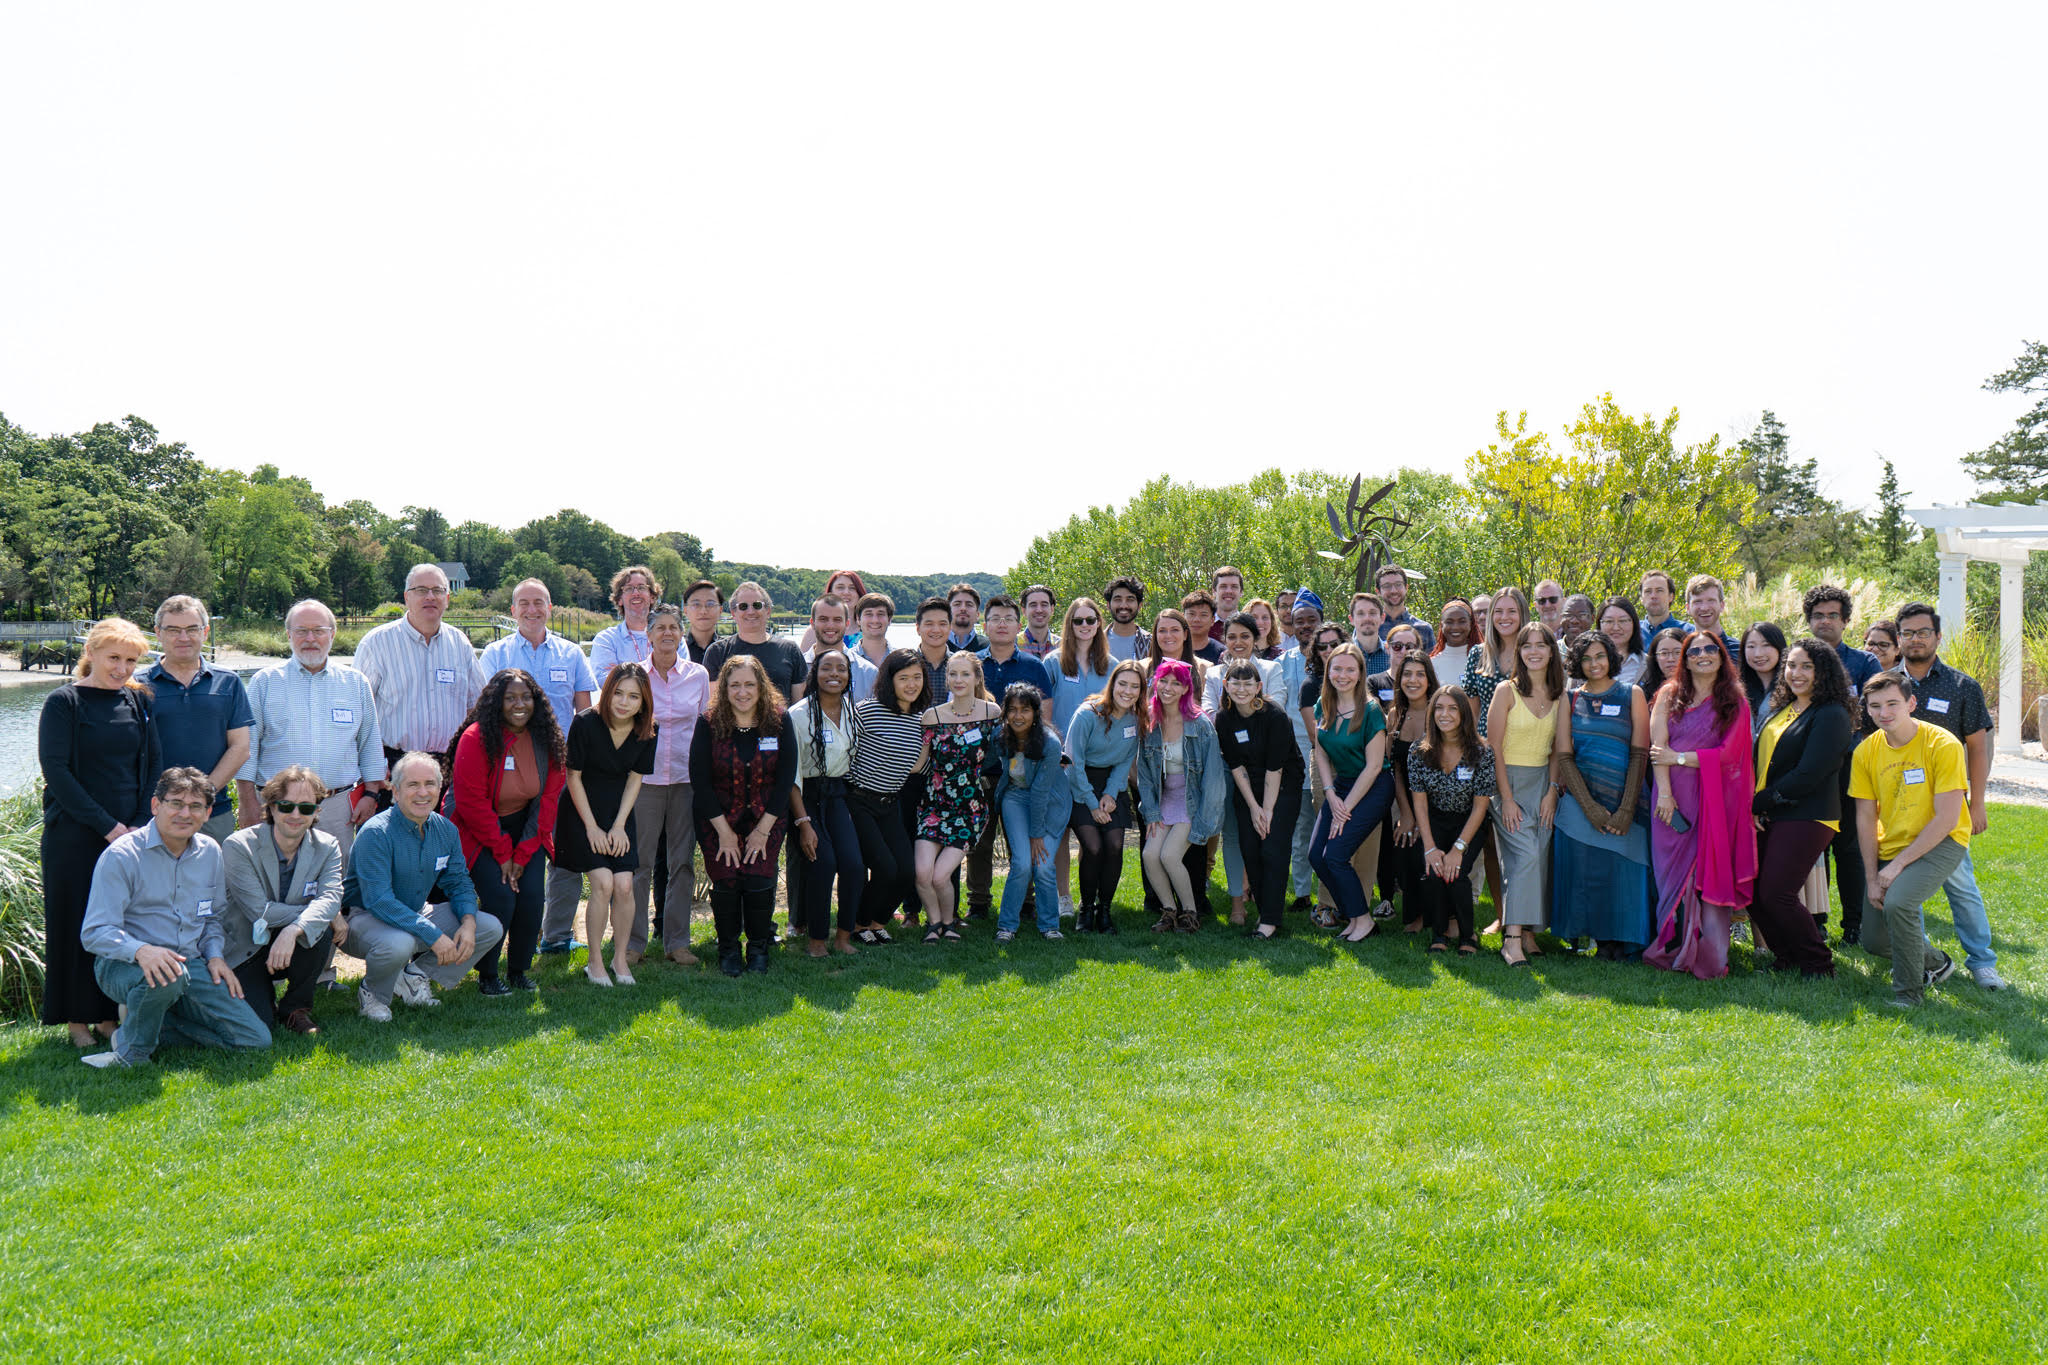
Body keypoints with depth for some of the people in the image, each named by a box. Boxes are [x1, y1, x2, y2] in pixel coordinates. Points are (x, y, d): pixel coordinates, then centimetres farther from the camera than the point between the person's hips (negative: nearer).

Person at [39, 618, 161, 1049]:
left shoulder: (139, 701, 9)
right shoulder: (63, 702, -4)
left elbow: (154, 765, 8)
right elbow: (55, 770, -10)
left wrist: (141, 824, -4)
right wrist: (107, 825, -14)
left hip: (131, 833, 4)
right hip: (75, 836, -4)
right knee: (77, 924, 3)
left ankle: (109, 1015, 16)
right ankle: (77, 1019, 14)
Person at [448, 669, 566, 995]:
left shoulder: (547, 739, -5)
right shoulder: (476, 739, -18)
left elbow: (549, 796, -3)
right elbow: (472, 801, -17)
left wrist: (524, 852, -9)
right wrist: (502, 852, -15)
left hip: (525, 828, 4)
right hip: (478, 830, -4)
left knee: (532, 895, -10)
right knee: (500, 897, -17)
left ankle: (520, 971, 10)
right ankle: (486, 976, 2)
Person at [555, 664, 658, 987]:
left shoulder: (648, 731, -9)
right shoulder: (585, 723, -19)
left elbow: (635, 778, 1)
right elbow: (573, 777, -11)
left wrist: (619, 826, -5)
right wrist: (592, 827, -11)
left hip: (620, 814, 3)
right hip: (582, 812, -3)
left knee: (624, 886, -8)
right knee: (603, 883, -14)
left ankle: (621, 958, 11)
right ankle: (595, 962, 1)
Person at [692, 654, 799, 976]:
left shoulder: (780, 721, -7)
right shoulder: (709, 725, -9)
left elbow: (786, 779, -5)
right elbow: (700, 781, -7)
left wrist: (762, 830, -9)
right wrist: (724, 832, -11)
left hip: (767, 817, 0)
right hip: (719, 817, 0)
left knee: (759, 877, -14)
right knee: (726, 878, -13)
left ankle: (759, 948, 7)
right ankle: (728, 949, 9)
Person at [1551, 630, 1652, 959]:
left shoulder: (1632, 694, 5)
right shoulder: (1570, 699, 9)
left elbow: (1640, 753, -1)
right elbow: (1564, 756, 3)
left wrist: (1626, 809, -10)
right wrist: (1590, 807, -8)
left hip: (1624, 800, -1)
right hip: (1581, 801, 1)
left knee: (1623, 871, -3)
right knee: (1583, 868, -5)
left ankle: (1622, 941, 13)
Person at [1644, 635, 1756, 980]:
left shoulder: (1736, 704, 8)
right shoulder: (1669, 695, 9)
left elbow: (1727, 754, -2)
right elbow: (1658, 744, -2)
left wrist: (1679, 758, -7)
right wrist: (1664, 792, -12)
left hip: (1714, 798, -1)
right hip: (1675, 795, 1)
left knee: (1708, 872, -5)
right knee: (1674, 870, -2)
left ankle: (1707, 957, 0)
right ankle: (1675, 949, 5)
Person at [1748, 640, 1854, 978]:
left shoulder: (1831, 715, -9)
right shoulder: (1781, 709, 16)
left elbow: (1807, 776, -16)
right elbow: (1761, 759, 17)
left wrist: (1758, 802, -11)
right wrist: (1753, 807, 0)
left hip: (1805, 819, -7)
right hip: (1765, 817, 8)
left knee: (1776, 895, -11)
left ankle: (1819, 967, 8)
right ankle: (1787, 959, 21)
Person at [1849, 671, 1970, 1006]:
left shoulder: (1943, 745, -16)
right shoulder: (1866, 752, -2)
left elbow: (1946, 820, -17)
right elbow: (1866, 819, 1)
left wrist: (1898, 864, -18)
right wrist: (1872, 877, -6)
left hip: (1941, 844, -5)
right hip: (1889, 848, 5)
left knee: (1897, 902, -31)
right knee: (1873, 941, 1)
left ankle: (1910, 991, -8)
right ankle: (1936, 962, 35)